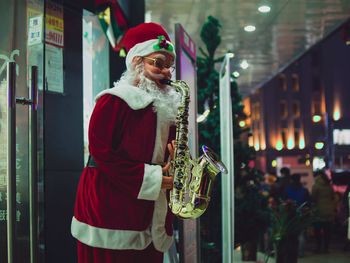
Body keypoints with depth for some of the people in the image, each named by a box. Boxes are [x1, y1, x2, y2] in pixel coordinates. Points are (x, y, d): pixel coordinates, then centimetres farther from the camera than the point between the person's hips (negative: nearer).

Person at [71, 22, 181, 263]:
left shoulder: (169, 105, 15)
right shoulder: (114, 101, -8)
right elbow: (101, 151, -15)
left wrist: (177, 158, -4)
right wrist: (149, 178, -17)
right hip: (109, 208, -7)